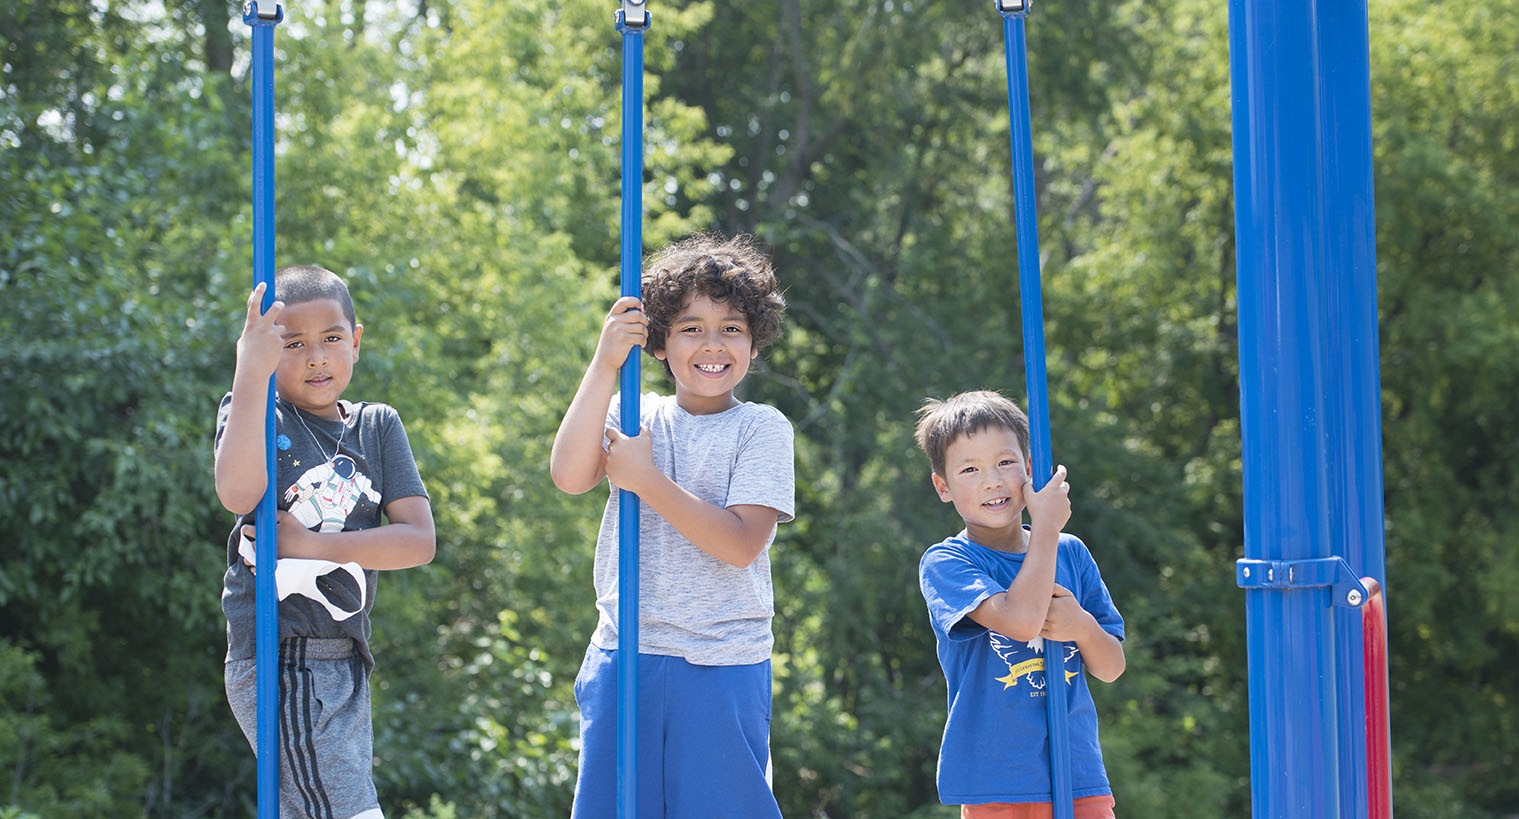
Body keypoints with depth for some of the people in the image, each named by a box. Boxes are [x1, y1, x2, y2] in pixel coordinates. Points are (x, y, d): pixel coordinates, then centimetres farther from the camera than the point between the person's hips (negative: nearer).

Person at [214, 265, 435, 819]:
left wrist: (312, 546, -10)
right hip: (281, 660, -6)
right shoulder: (253, 412, 0)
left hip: (346, 664, 6)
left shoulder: (378, 427, 12)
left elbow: (419, 541, 1)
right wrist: (250, 374, -28)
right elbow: (238, 494, -23)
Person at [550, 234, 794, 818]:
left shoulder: (762, 428, -1)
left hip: (723, 668, -3)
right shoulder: (631, 415, 8)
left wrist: (646, 478, -13)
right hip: (624, 659, 3)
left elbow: (741, 544, -13)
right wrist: (604, 364, -14)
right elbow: (569, 475, -11)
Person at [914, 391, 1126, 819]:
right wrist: (1046, 526, -13)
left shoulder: (1071, 554, 9)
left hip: (1079, 773, 4)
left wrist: (1083, 628, -10)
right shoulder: (945, 564, -6)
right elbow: (1022, 619, -23)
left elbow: (1111, 668, 12)